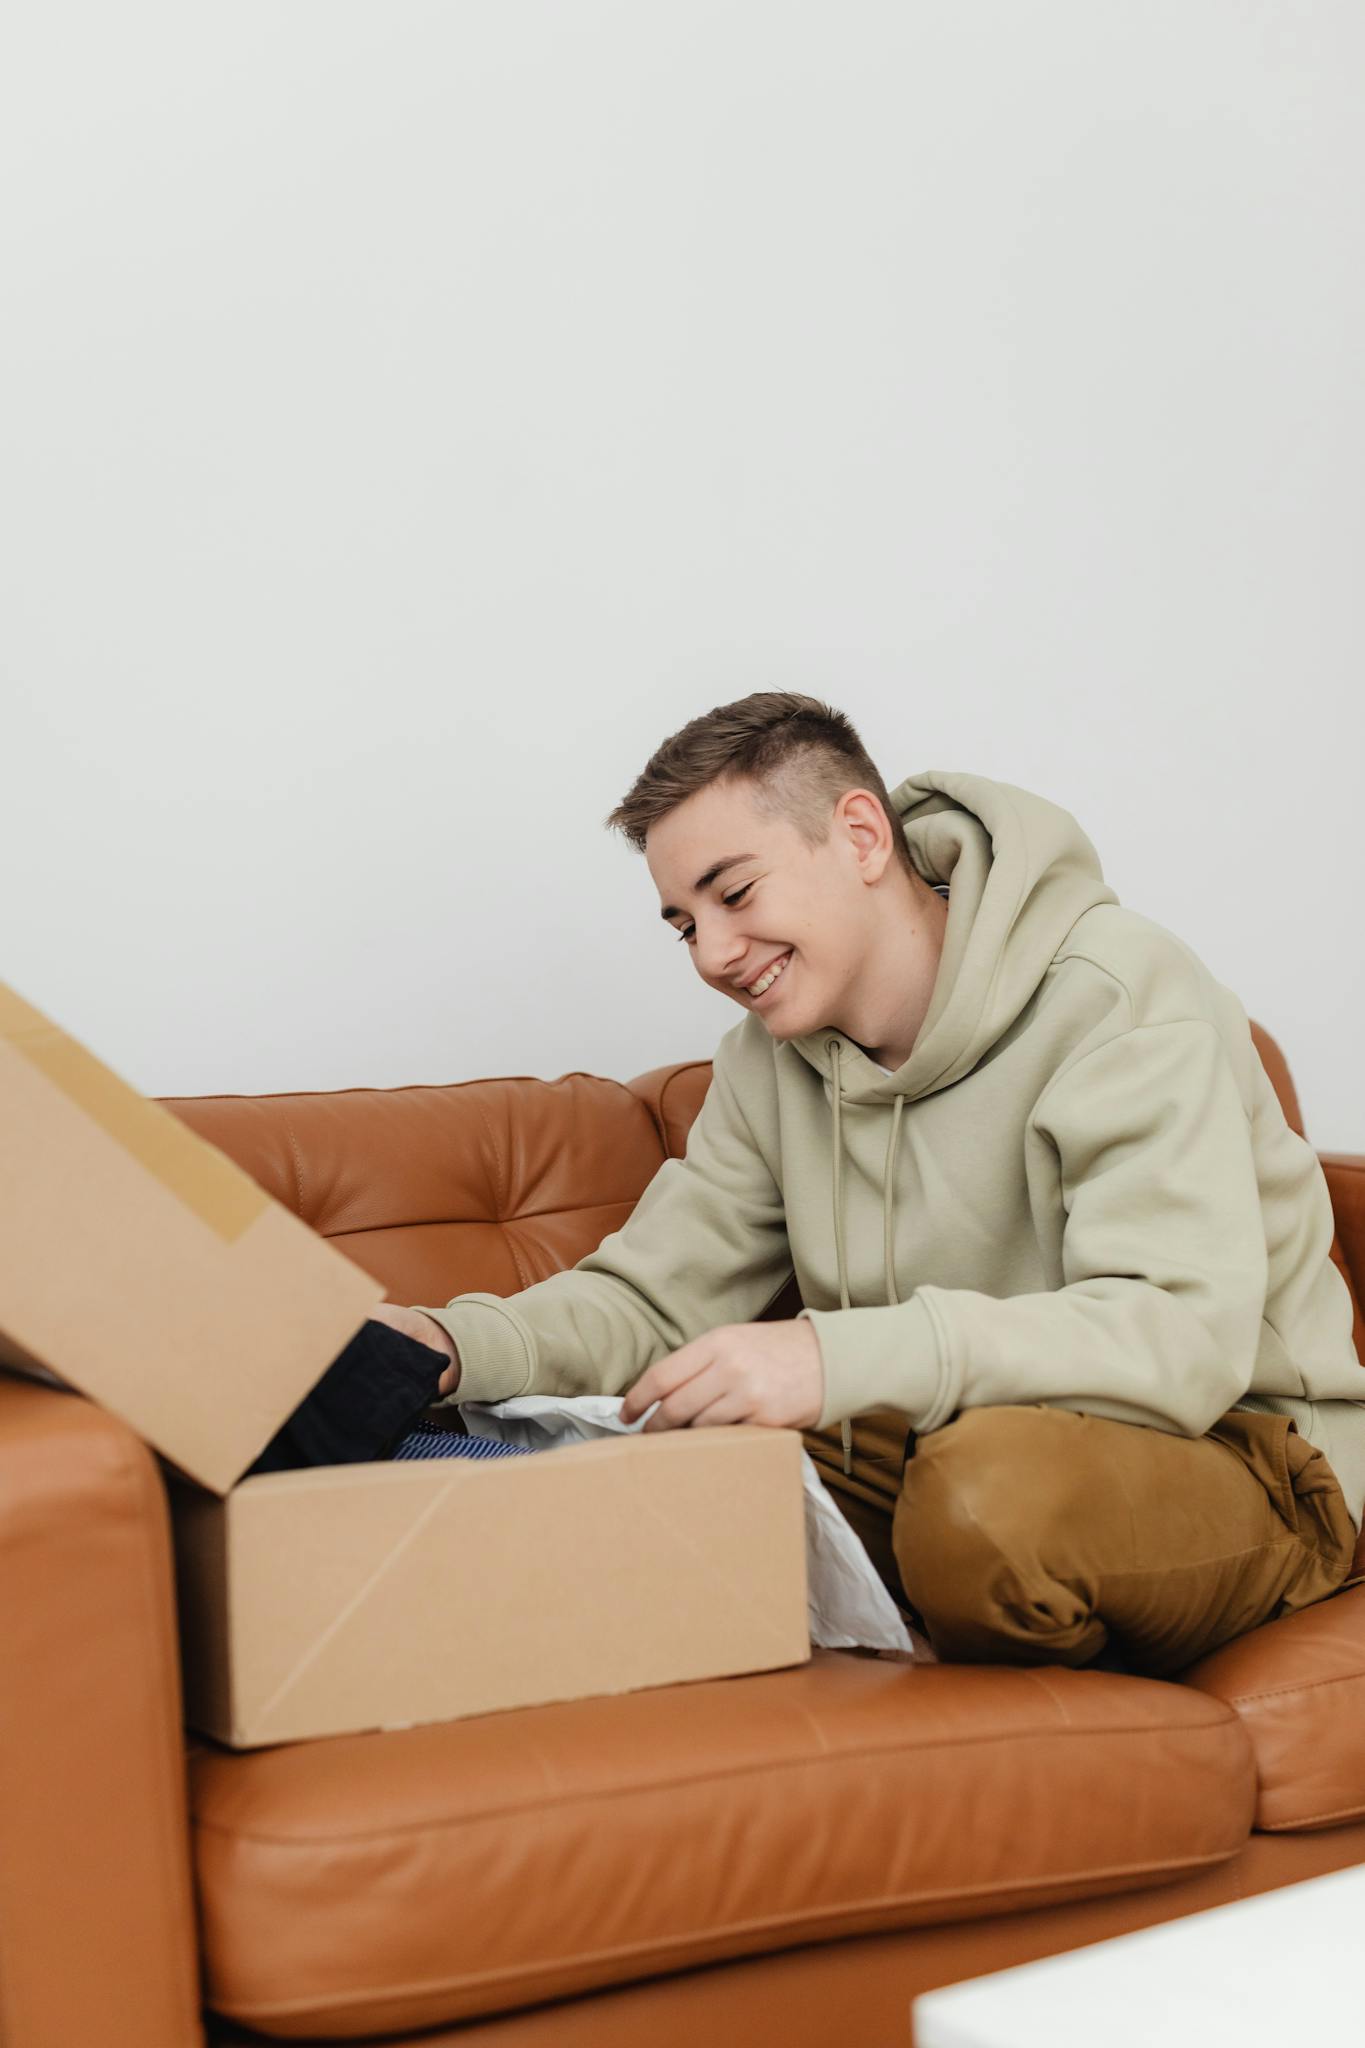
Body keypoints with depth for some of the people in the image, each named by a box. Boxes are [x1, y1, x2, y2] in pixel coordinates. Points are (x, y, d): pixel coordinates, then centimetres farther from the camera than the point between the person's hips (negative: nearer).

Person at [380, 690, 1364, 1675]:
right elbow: (653, 1297, 5)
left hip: (1233, 1453, -5)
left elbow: (1184, 1339, -30)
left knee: (994, 1484, -38)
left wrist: (843, 1357, -41)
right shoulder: (770, 1055, 5)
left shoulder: (1123, 998, -18)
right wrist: (458, 1348, -16)